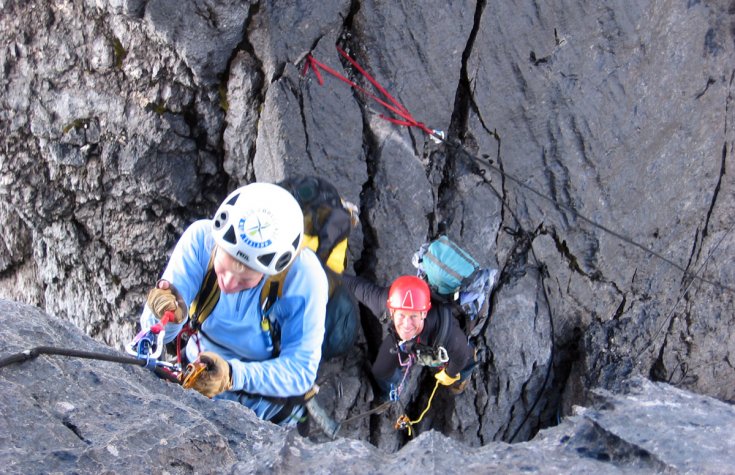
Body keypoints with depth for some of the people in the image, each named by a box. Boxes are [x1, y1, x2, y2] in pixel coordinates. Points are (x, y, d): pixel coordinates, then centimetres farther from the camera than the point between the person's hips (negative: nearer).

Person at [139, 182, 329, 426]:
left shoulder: (305, 276, -27)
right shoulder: (200, 238, -21)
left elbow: (300, 371, -25)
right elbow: (157, 334, -17)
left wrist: (234, 376, -41)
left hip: (266, 399, 0)